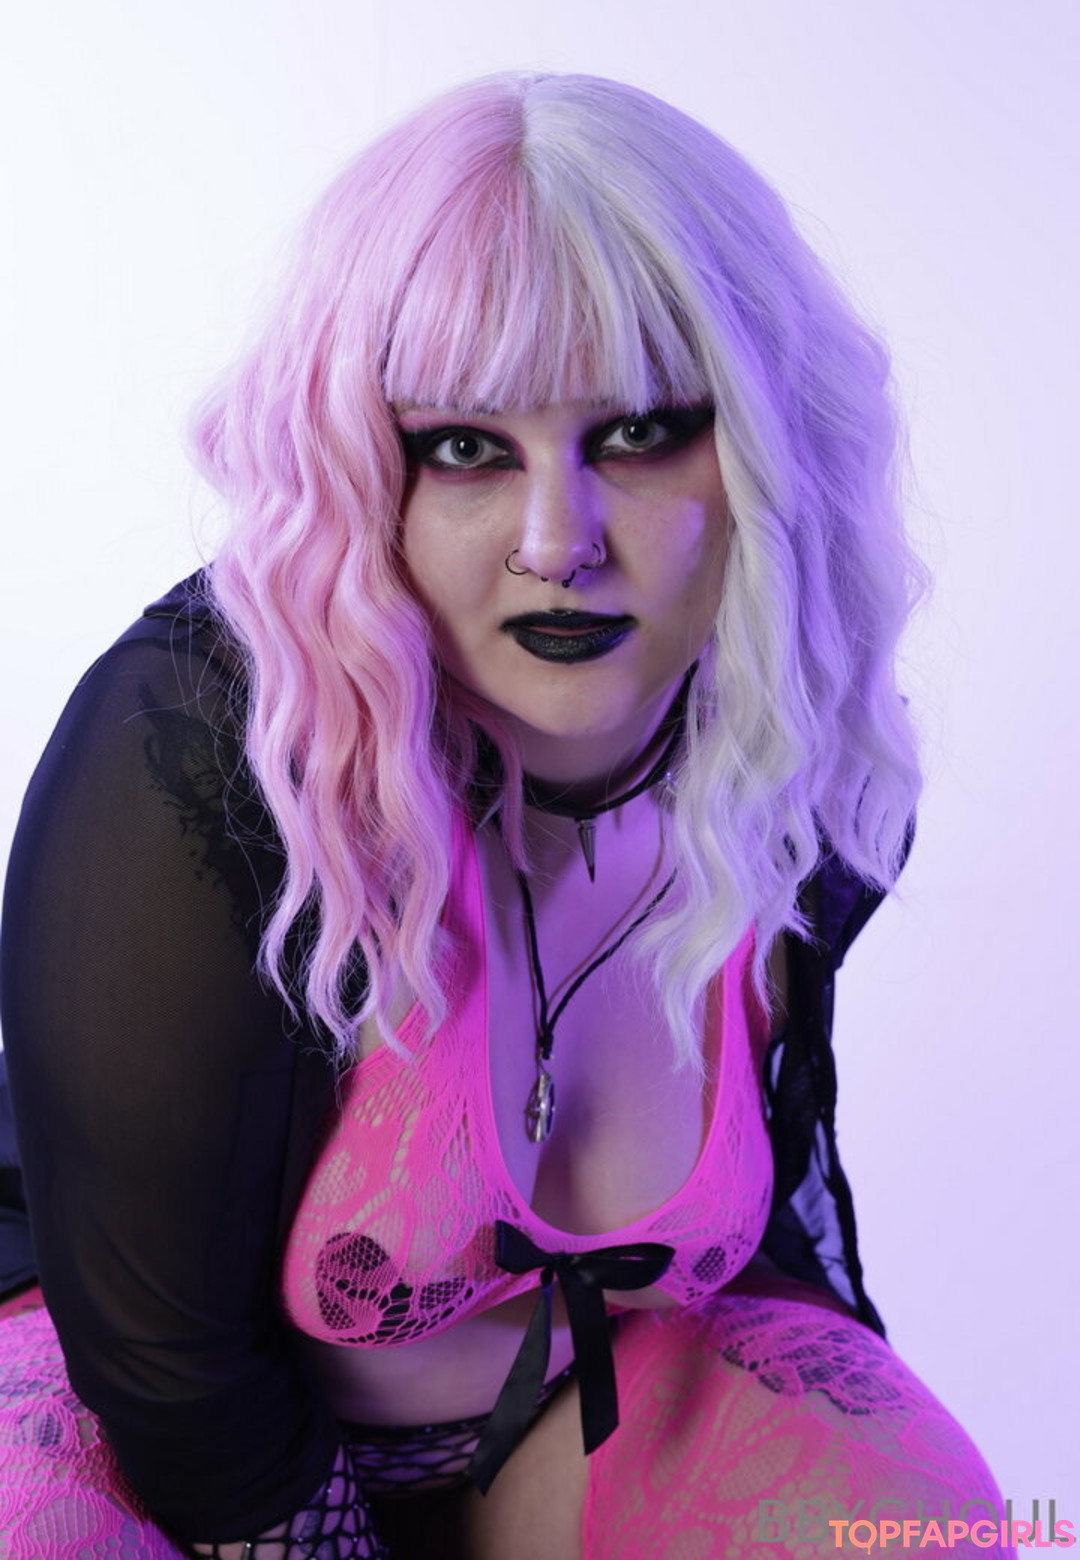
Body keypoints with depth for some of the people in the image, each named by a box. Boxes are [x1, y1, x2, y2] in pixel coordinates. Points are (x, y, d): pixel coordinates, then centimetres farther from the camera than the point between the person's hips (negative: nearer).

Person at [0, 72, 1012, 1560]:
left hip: (590, 1389, 3)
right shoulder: (193, 764, -32)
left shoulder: (812, 784, -15)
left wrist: (858, 1420, 9)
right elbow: (166, 1354, -22)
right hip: (153, 1410, -1)